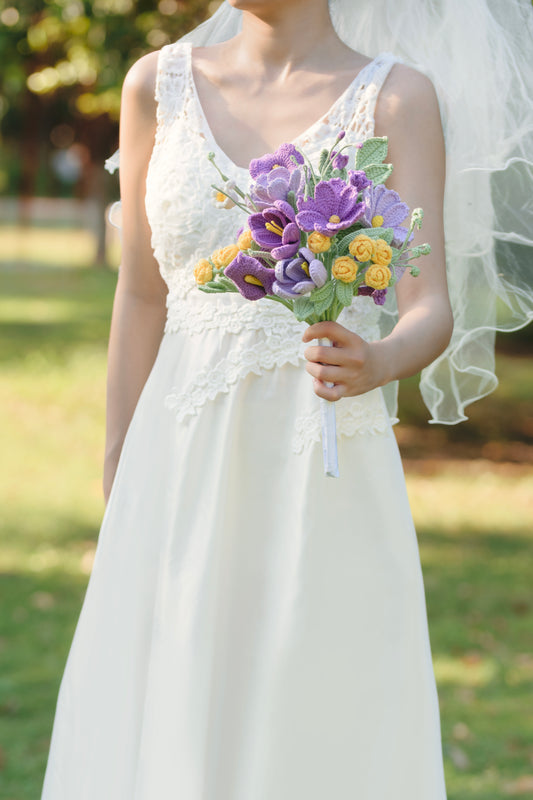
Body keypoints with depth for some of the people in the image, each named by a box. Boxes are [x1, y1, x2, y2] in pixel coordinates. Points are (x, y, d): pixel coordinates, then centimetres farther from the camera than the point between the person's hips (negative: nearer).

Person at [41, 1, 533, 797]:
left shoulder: (397, 98, -2)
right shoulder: (161, 85, 7)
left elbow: (432, 308, -9)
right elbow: (141, 294, 11)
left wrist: (379, 363, -31)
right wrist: (118, 491, 11)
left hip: (328, 486, -2)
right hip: (182, 472, 3)